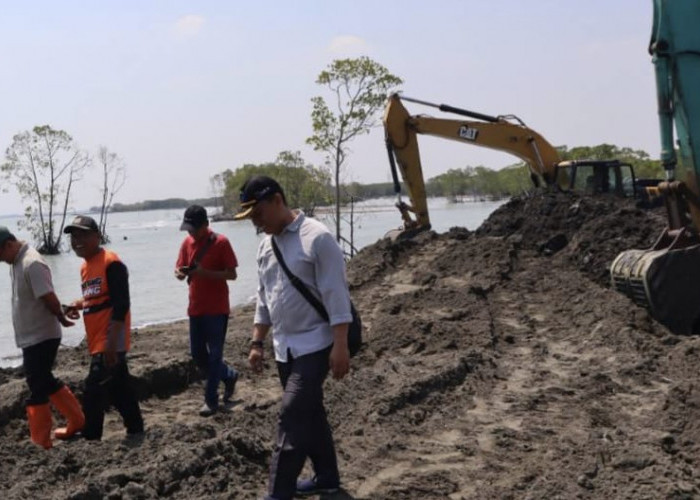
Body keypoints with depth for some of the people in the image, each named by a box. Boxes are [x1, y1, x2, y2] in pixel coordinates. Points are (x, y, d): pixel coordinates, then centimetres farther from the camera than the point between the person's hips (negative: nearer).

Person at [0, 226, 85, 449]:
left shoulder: (32, 264, -22)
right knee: (45, 382, 19)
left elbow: (49, 298, -23)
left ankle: (40, 441, 7)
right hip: (32, 337, 10)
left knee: (37, 388, -2)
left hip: (40, 337, -10)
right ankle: (77, 421, 30)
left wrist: (62, 319, -7)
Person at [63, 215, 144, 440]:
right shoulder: (85, 267, 13)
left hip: (109, 342, -9)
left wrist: (111, 343, -24)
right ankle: (135, 429, 28)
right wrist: (79, 304, 4)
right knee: (119, 389, 17)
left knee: (93, 393, -10)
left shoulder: (111, 263, -16)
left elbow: (121, 305, -20)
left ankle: (90, 440, -5)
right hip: (97, 341, 9)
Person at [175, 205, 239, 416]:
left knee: (214, 355, 0)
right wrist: (180, 273, -15)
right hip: (195, 308, 6)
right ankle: (229, 376, 33)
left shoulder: (221, 242, -11)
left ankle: (211, 400, 8)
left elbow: (232, 274, -12)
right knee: (197, 354, 11)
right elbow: (179, 269, 9)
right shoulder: (187, 243, 5)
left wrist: (205, 273, -25)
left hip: (217, 309, -6)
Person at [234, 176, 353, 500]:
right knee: (309, 414, 16)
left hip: (314, 345, -8)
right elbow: (264, 299, 16)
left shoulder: (316, 238, -16)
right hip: (284, 348, 8)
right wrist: (257, 343, 14)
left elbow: (335, 294, -18)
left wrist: (340, 346, -21)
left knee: (292, 416, -12)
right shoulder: (266, 246, 8)